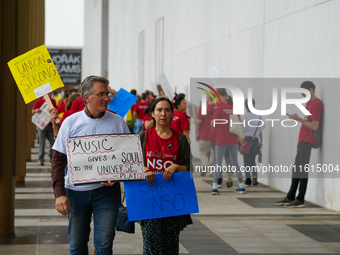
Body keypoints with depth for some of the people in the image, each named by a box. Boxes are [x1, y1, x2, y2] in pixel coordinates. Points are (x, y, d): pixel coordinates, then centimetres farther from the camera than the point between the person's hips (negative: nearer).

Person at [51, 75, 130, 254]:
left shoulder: (117, 122, 0)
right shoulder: (71, 122, -1)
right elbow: (58, 161, 0)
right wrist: (59, 193, -9)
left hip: (106, 191, 0)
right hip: (76, 191, 1)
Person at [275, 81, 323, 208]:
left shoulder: (316, 103, -13)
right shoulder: (309, 102, 17)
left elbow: (314, 126, -18)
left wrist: (299, 119, -16)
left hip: (307, 141, -10)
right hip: (302, 140, 10)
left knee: (302, 169, -8)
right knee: (297, 168, 12)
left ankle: (300, 200, -5)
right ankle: (290, 197, 18)